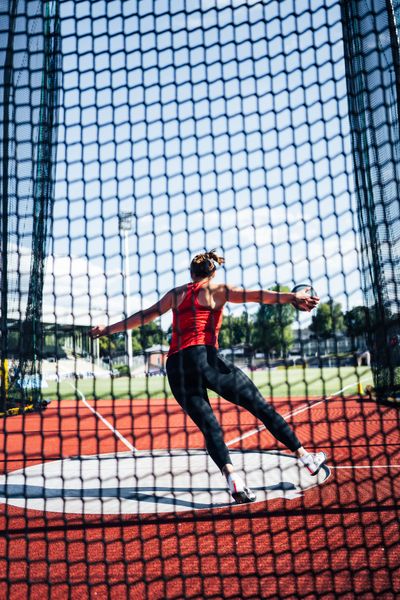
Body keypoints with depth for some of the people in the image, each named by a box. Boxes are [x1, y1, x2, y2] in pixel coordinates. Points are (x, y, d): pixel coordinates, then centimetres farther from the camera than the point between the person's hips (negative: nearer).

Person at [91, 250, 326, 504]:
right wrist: (291, 297, -18)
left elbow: (144, 316, 24)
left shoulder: (176, 293, 21)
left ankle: (232, 477, -20)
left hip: (176, 368, 4)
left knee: (210, 428, 2)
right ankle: (306, 457, 8)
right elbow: (251, 294, -7)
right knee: (263, 408, 3)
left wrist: (108, 329, 35)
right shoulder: (214, 290, 9)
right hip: (205, 358, -4)